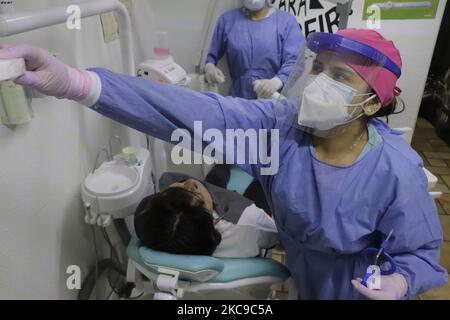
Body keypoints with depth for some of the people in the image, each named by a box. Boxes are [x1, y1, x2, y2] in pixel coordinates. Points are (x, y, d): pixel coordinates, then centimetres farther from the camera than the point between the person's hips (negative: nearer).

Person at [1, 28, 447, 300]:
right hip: (300, 278, 3)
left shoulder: (396, 171, -30)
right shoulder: (280, 124, -26)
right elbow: (193, 114, -39)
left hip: (357, 287, -2)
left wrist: (399, 283, -38)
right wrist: (75, 83, -48)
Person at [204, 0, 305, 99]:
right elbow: (211, 54, 19)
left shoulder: (287, 20, 4)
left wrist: (275, 82, -27)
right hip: (238, 100, 2)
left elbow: (294, 61, -9)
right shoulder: (227, 20, 12)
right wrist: (209, 67, -4)